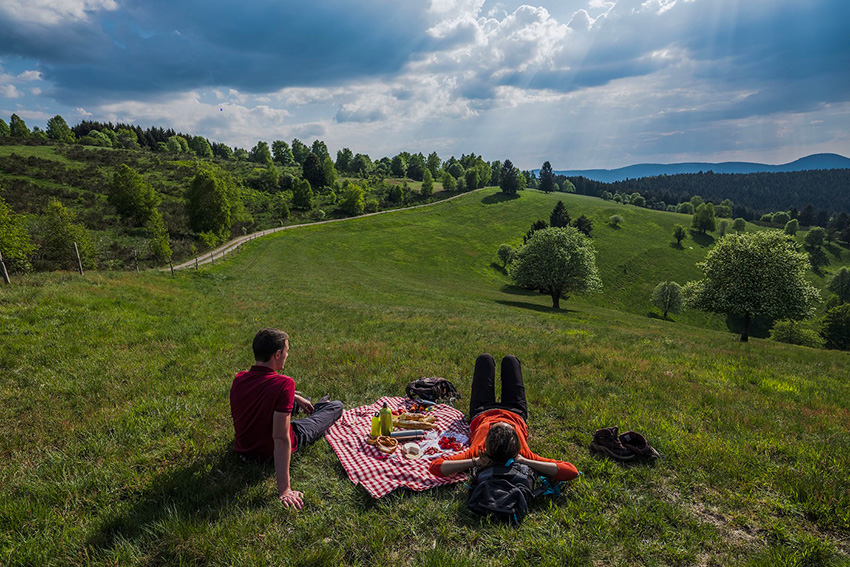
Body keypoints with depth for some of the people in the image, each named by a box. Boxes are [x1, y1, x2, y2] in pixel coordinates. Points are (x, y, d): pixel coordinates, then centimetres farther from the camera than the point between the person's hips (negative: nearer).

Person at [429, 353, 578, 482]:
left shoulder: (478, 451, -49)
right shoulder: (523, 453, -47)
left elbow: (435, 466, -54)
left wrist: (476, 462, -61)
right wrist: (523, 461, -60)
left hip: (482, 413, 0)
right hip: (516, 413, 0)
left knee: (485, 358, 20)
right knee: (509, 359, 20)